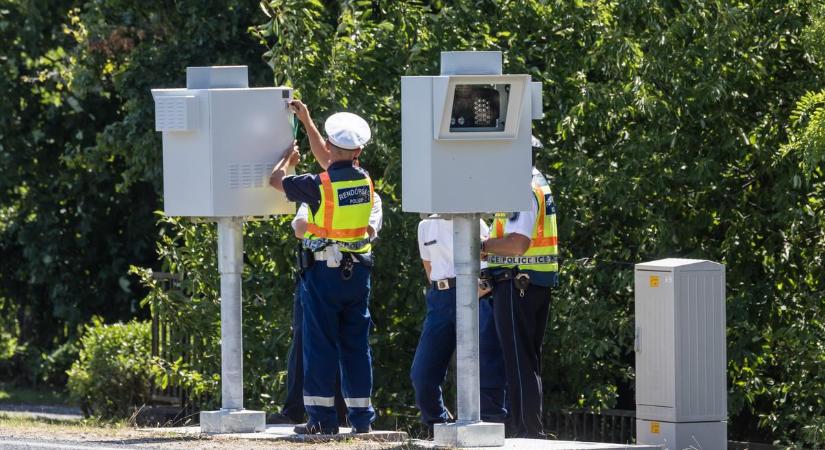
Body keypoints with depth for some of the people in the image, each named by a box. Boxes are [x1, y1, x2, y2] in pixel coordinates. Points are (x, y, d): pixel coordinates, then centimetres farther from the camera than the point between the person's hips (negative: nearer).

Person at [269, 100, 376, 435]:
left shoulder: (319, 185, -15)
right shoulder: (364, 181, 2)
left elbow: (275, 180, 0)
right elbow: (326, 160, 21)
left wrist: (289, 158, 21)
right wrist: (306, 121, 29)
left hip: (323, 271, -5)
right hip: (357, 270, 5)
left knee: (321, 344, 0)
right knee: (356, 345, 9)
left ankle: (322, 418, -1)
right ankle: (361, 416, 9)